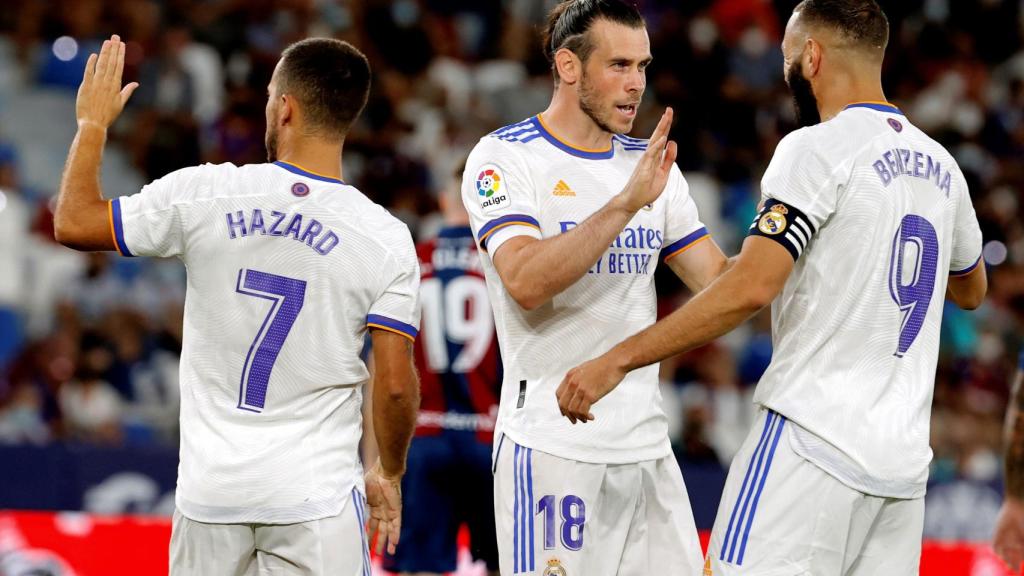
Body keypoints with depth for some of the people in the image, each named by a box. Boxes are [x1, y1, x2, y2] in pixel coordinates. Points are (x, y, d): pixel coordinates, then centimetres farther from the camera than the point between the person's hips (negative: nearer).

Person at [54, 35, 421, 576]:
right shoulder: (386, 240, -6)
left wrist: (93, 124, 21)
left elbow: (73, 223, 7)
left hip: (210, 491, 1)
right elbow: (396, 385, -4)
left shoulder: (203, 194, -5)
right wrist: (388, 474, 13)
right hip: (316, 495, -1)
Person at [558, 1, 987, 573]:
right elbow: (973, 289, 32)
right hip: (905, 461, 7)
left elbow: (749, 288, -18)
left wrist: (617, 360, -15)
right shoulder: (940, 163, 14)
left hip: (814, 445, -7)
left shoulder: (818, 150, -8)